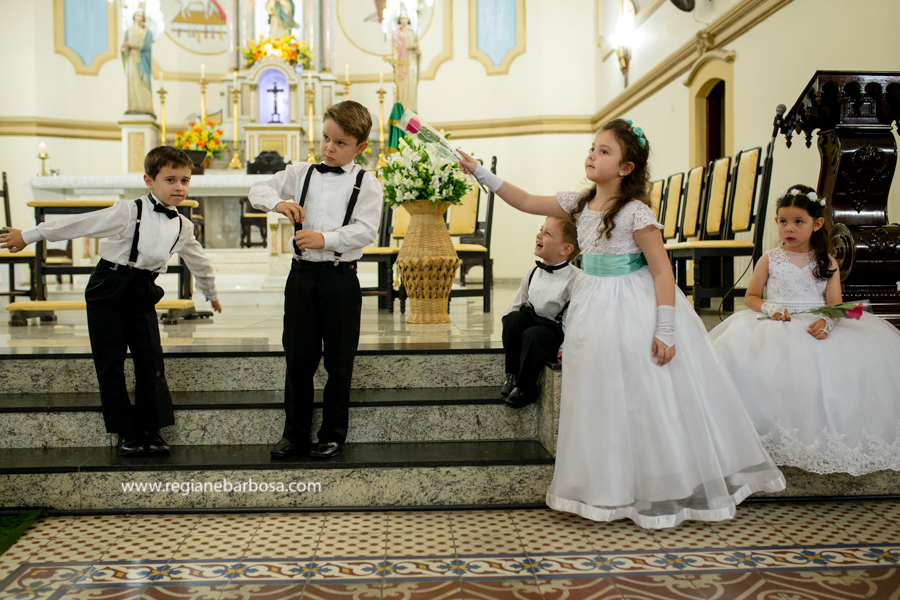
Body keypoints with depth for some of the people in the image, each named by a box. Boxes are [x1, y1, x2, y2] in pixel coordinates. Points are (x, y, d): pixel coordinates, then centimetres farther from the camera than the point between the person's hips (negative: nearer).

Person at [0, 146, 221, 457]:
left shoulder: (182, 227, 4)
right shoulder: (129, 212, -14)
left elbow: (199, 262, 20)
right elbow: (79, 223, -15)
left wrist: (212, 294, 33)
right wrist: (28, 236, -12)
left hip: (144, 293, 4)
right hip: (108, 289, -4)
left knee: (151, 361, -1)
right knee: (110, 363, 0)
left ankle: (152, 430, 8)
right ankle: (126, 432, 10)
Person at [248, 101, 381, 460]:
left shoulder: (366, 184, 0)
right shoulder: (300, 174, 11)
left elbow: (365, 230, -11)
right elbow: (258, 191, 12)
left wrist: (326, 239, -24)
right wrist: (278, 202, -10)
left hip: (340, 278, -3)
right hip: (302, 274, 3)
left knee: (339, 362, 6)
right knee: (298, 358, 8)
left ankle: (333, 434, 21)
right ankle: (295, 435, 21)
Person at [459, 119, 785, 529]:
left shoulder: (636, 213, -16)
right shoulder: (580, 204, 3)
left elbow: (662, 270, -17)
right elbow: (526, 202, 9)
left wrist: (665, 332, -21)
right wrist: (480, 173, 5)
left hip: (634, 310, -7)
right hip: (595, 309, 7)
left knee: (642, 399, 1)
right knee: (601, 399, 13)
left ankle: (659, 489, 20)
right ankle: (610, 488, 29)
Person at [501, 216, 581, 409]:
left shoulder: (575, 279, -21)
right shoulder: (533, 273, 0)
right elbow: (517, 303, 10)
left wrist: (566, 347, -21)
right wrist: (509, 326, -3)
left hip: (557, 331, -6)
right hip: (534, 319, 6)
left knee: (532, 335, -32)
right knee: (513, 319, -22)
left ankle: (526, 387, -9)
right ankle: (512, 374, -5)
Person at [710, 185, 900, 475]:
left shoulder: (827, 263, 9)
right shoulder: (769, 260, 8)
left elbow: (835, 305, 2)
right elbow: (750, 297, 12)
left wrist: (826, 323, -20)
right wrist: (770, 307, -9)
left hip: (816, 328, 1)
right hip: (777, 329, -1)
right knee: (737, 354, -30)